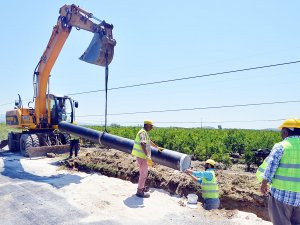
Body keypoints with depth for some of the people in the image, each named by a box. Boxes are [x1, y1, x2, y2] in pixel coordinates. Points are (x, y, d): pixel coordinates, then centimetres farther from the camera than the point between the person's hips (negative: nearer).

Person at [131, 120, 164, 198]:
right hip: (142, 156, -10)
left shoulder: (145, 133, 14)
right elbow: (142, 144, -32)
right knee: (143, 173, -2)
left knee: (144, 172, 21)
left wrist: (157, 147, 39)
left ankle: (142, 187, 35)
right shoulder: (143, 133, -19)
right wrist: (147, 156, -38)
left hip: (142, 156, 10)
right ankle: (140, 191, 7)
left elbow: (149, 142, 29)